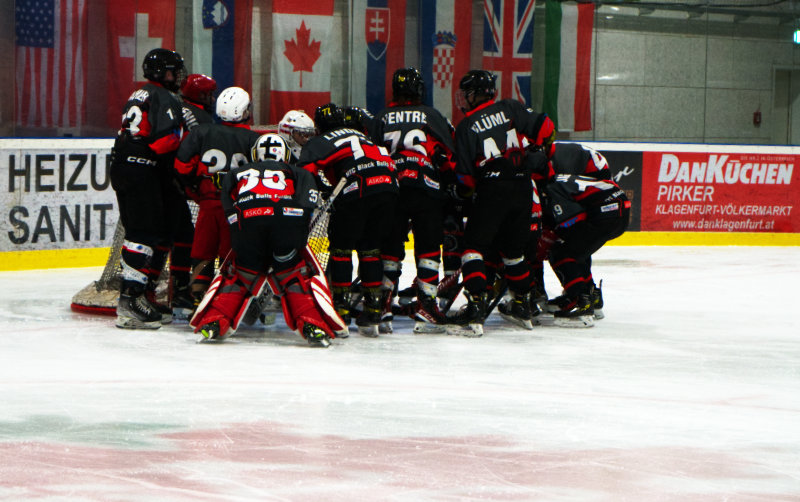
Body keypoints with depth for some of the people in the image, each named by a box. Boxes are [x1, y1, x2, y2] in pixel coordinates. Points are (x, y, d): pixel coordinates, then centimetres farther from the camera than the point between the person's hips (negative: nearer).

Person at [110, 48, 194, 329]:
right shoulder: (164, 98, -8)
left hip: (121, 168, 10)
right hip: (142, 172, -10)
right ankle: (130, 299, -21)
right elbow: (168, 139, -20)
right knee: (146, 233, -13)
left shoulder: (139, 96, 23)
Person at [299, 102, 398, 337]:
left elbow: (306, 173, 2)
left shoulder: (317, 143, 17)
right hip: (388, 185, 5)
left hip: (356, 191, -5)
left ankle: (341, 308, 7)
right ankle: (373, 307, 15)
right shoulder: (360, 135, 34)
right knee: (370, 248, 17)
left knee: (341, 247, 9)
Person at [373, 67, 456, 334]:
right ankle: (426, 307, -5)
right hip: (427, 189, -2)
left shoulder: (381, 119, 14)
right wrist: (451, 185, 18)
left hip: (389, 189, 2)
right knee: (428, 248, 2)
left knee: (389, 248, 9)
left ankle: (382, 303, 7)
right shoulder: (432, 116, 10)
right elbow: (450, 155, 6)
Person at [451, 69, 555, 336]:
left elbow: (465, 176, -3)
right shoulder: (510, 109, 7)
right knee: (512, 247, 20)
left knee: (474, 245, 0)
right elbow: (544, 126, 6)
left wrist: (461, 193, 16)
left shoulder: (466, 127, -2)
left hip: (492, 190, -5)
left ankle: (476, 304, -16)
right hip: (523, 188, 5)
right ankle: (522, 305, 26)